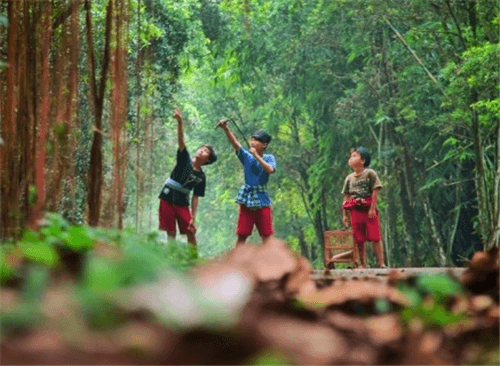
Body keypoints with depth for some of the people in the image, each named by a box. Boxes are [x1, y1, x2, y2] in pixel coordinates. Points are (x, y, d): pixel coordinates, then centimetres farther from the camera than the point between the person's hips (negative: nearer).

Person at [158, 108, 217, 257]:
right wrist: (180, 122, -30)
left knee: (191, 232, -5)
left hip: (182, 203, 2)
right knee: (170, 231, -1)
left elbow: (195, 198, 4)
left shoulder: (201, 177, 3)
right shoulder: (185, 159, -1)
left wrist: (193, 217, -4)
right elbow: (181, 140, -15)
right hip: (167, 199, -2)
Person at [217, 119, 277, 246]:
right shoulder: (246, 156, 4)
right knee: (241, 235, 0)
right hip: (247, 199, 1)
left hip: (262, 199, -1)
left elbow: (270, 169, -19)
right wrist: (226, 129, -28)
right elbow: (234, 142, -12)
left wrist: (256, 155, -18)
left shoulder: (269, 158, 2)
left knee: (266, 235, -1)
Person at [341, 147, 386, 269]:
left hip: (369, 210, -4)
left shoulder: (370, 173, 1)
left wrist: (372, 208, -12)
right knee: (359, 239, 3)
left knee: (375, 237, -7)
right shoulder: (349, 178, 14)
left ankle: (381, 263, -6)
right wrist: (344, 214, 9)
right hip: (355, 211, 4)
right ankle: (363, 264, 9)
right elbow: (346, 197, 15)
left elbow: (375, 191, -5)